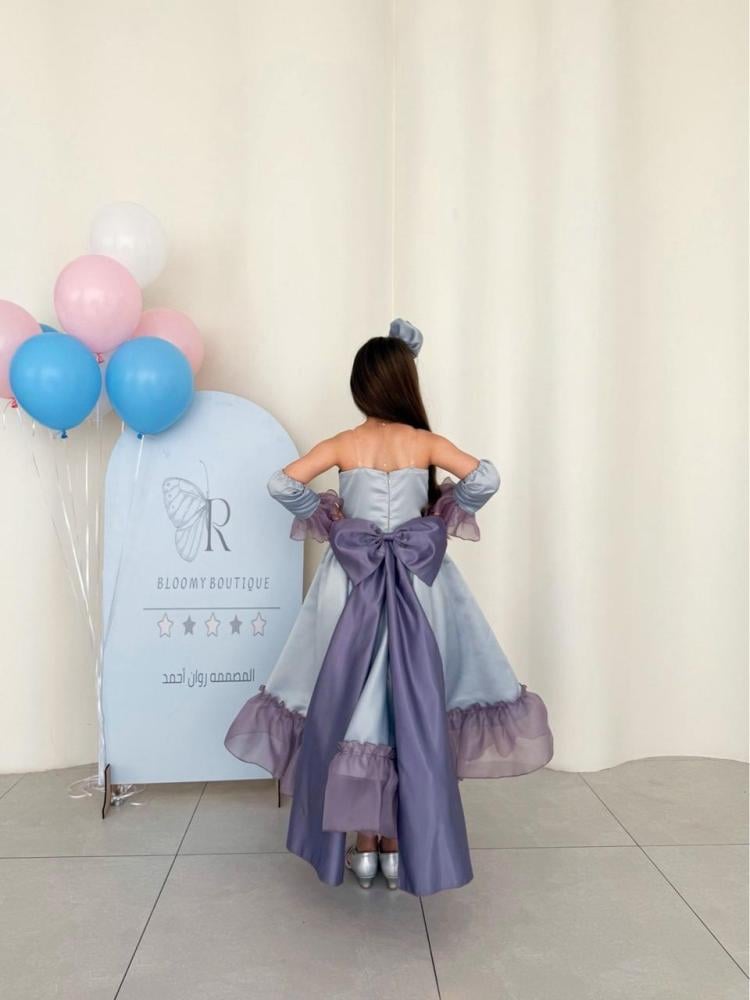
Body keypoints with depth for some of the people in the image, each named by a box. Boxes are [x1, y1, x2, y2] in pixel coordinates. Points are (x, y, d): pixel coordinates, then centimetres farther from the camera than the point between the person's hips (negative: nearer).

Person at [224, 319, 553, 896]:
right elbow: (485, 478, -13)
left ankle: (363, 845, 21)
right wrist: (443, 517, 1)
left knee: (352, 709, 10)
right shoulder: (426, 443, -4)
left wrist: (326, 520, 4)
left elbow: (283, 483, -9)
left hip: (351, 587, 1)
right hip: (416, 586, 0)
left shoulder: (343, 444, -2)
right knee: (412, 710, 9)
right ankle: (399, 845, 19)